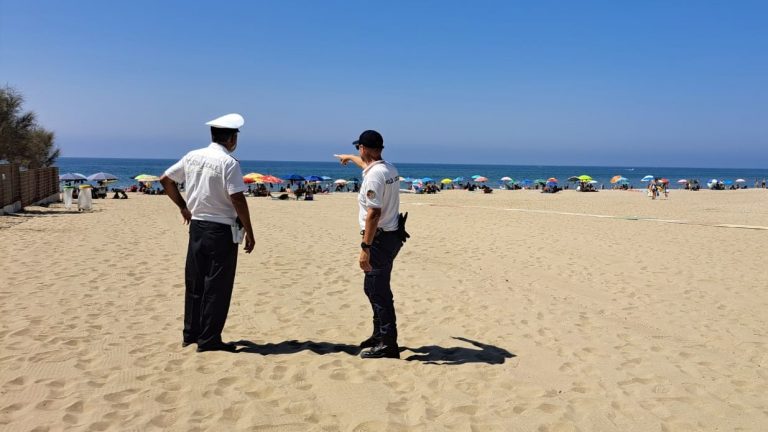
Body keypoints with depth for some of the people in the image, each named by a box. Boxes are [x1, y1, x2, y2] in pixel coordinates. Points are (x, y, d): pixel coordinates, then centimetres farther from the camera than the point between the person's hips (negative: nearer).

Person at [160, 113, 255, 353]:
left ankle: (190, 334, 25)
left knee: (195, 283, 15)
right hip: (222, 230, -7)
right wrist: (249, 233, -12)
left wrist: (183, 206, 20)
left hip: (196, 226, 7)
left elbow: (165, 179, 13)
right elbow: (237, 200, -19)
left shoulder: (192, 157, 6)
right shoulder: (228, 162, -14)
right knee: (217, 286, 2)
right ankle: (209, 340, 8)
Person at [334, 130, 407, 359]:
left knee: (378, 291, -5)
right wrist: (349, 158, 53)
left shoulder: (373, 176, -20)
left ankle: (388, 344, 1)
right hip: (391, 235, 10)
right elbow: (368, 164, 35)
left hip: (380, 238, -10)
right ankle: (380, 334, 30)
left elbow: (373, 214, -26)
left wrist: (365, 247, -26)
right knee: (374, 287, 20)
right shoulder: (389, 168, 10)